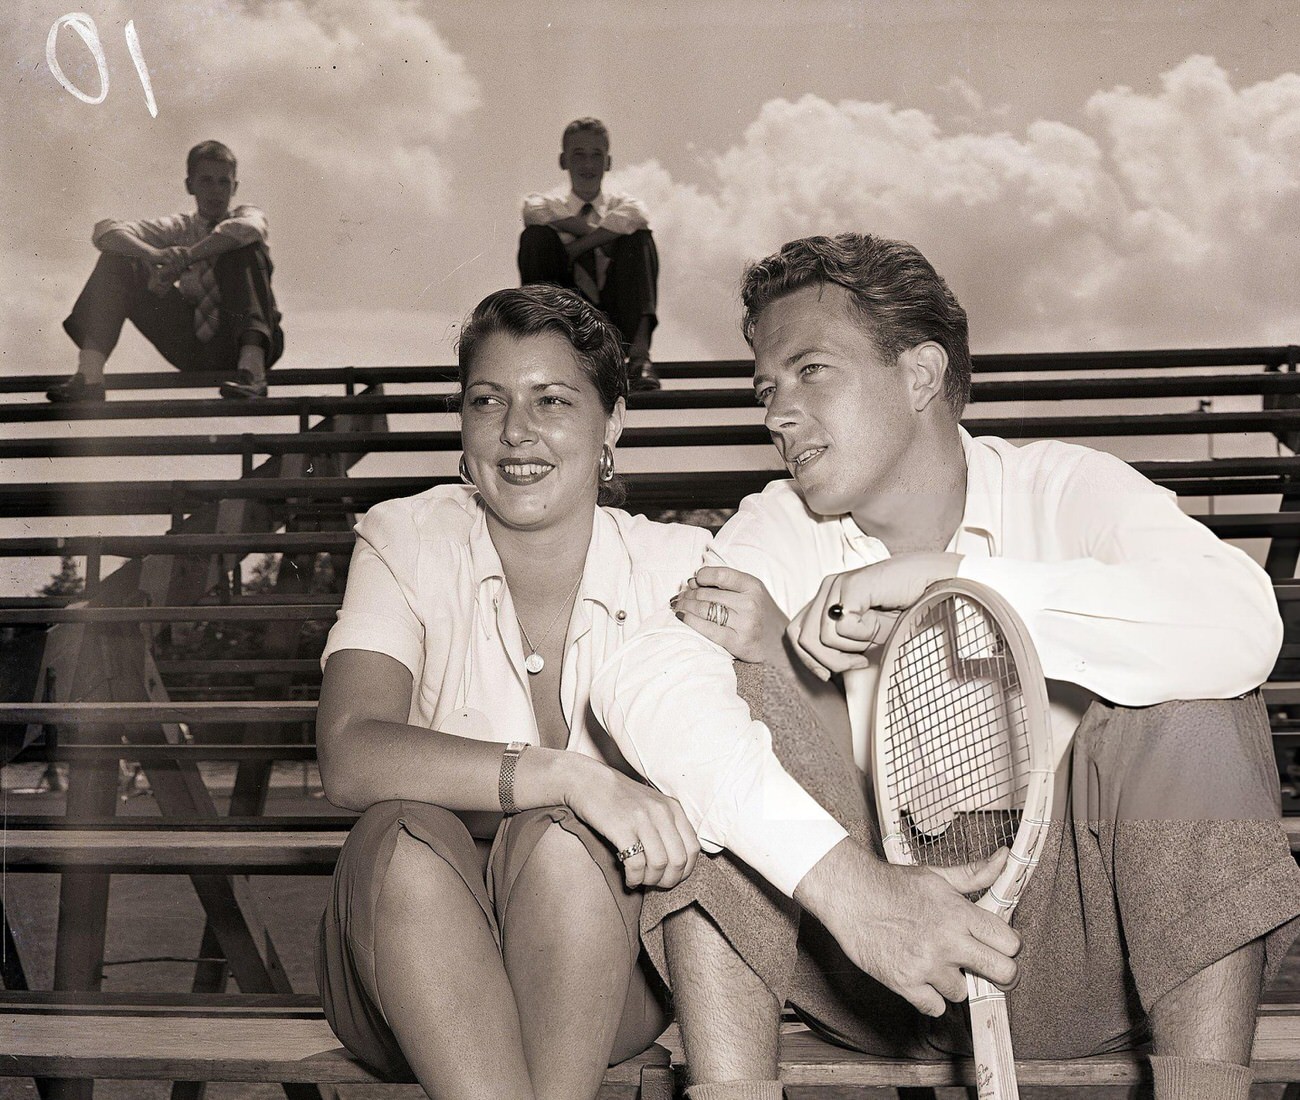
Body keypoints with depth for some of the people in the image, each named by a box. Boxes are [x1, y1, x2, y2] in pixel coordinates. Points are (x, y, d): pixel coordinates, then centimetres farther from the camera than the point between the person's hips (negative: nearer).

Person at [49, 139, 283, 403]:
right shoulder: (180, 228, 10)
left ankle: (252, 365, -41)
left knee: (243, 248, -24)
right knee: (116, 259, -3)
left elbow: (248, 228, -26)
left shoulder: (247, 215, 3)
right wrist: (154, 256, -25)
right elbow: (105, 232, -5)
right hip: (195, 348, 3)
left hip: (244, 341, -3)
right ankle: (89, 375, -19)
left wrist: (184, 256, -28)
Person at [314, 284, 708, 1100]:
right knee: (402, 835, -32)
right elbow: (351, 759, -21)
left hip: (605, 973, 0)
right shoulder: (408, 543, -3)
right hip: (413, 950, 0)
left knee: (558, 838, -31)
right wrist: (568, 773, -34)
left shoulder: (675, 565, 1)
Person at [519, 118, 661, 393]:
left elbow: (633, 217, -14)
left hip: (614, 321, 1)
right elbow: (536, 211, -14)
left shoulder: (624, 205, 12)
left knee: (639, 236, -16)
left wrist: (564, 256, -15)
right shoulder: (547, 203, 12)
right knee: (535, 235, -16)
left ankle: (639, 352, -31)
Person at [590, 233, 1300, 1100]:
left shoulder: (1064, 491, -7)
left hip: (1074, 949, -1)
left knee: (1193, 704, -23)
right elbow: (637, 683, -26)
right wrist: (844, 883, -40)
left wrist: (941, 574, -31)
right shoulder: (782, 529, -2)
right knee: (738, 679, -17)